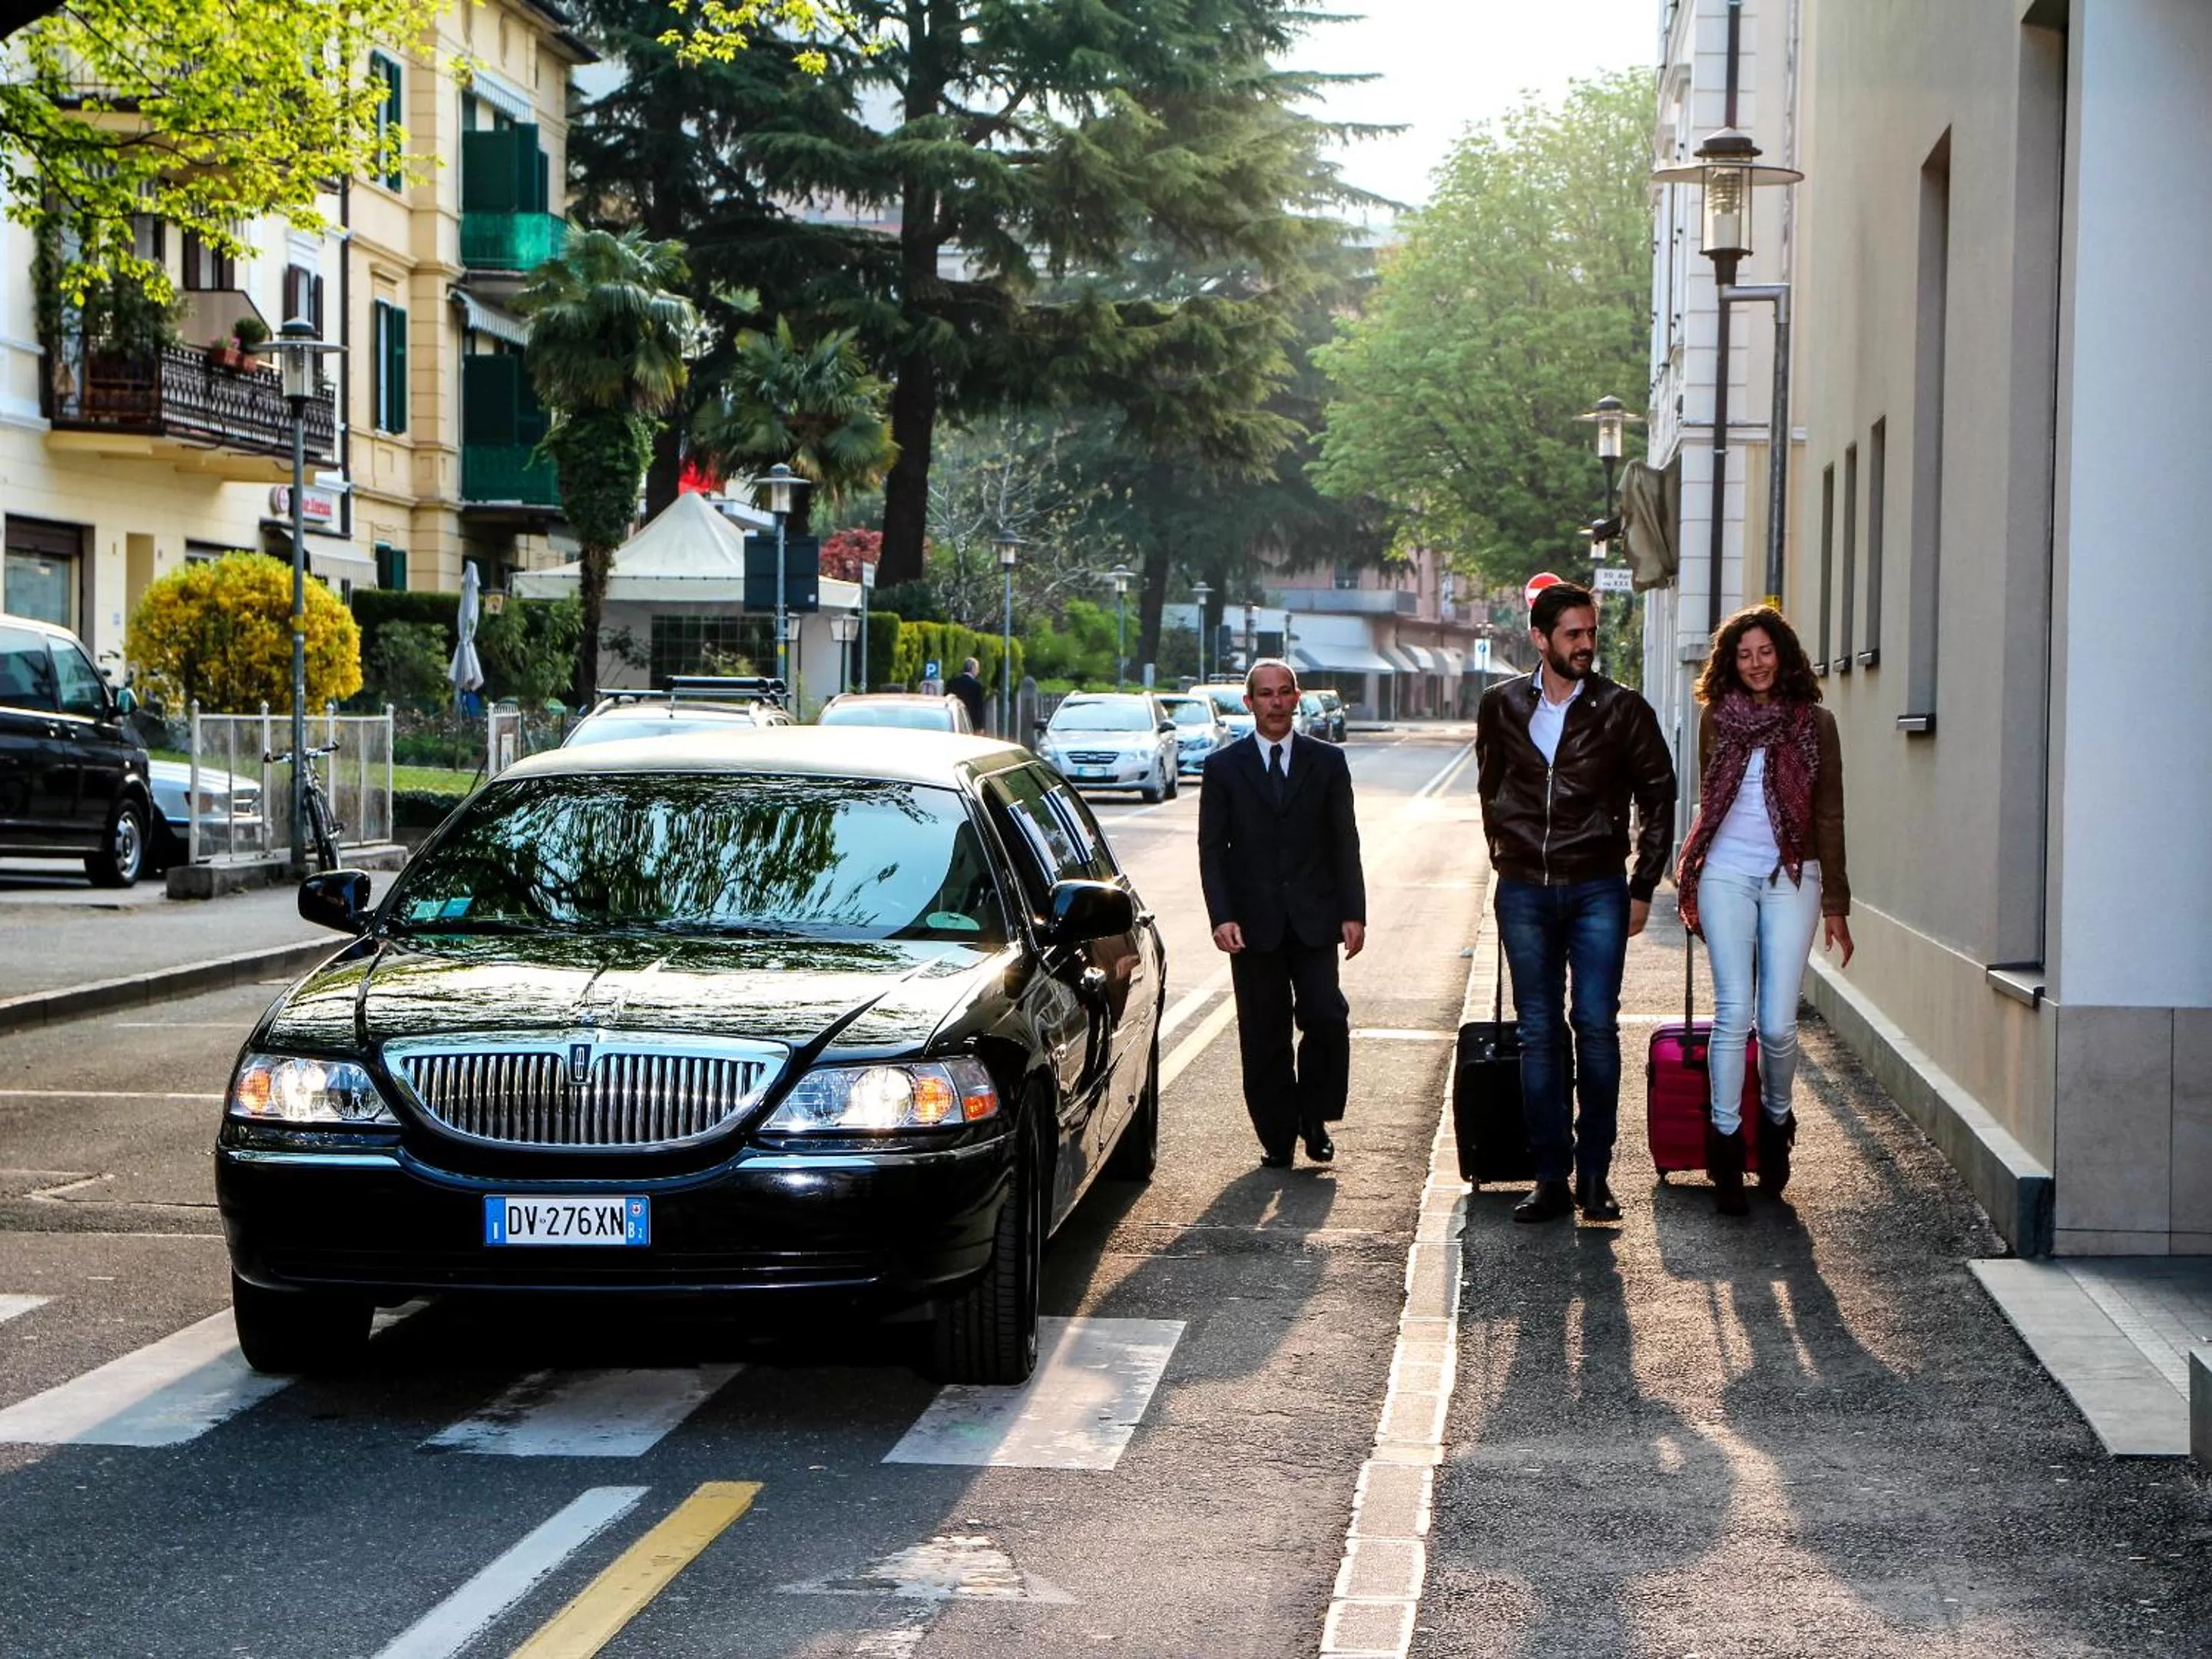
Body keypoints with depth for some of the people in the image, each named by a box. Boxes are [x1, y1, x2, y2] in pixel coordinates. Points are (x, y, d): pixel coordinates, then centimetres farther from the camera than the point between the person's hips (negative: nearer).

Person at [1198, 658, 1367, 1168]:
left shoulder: (1327, 762, 8)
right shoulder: (1223, 767, 5)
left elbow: (1345, 842, 8)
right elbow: (1212, 849, 2)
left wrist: (1353, 913, -1)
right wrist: (1221, 916, -10)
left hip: (1314, 920, 0)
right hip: (1253, 924, 0)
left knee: (1326, 1017, -12)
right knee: (1264, 1035, 2)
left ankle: (1314, 1119, 8)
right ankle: (1277, 1137, 11)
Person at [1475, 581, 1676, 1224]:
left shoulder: (1623, 710, -2)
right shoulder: (1502, 705, 5)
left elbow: (1657, 798, 5)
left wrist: (1643, 887, 3)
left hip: (1598, 889, -2)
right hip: (1524, 893, 2)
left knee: (1597, 1028, -6)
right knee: (1538, 1034, 3)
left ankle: (1594, 1176, 3)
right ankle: (1550, 1177, 7)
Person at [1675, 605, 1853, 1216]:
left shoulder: (1813, 723, 3)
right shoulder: (1717, 718, 8)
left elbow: (1829, 815, 5)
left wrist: (1835, 904, 3)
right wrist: (1692, 879, 19)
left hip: (1791, 879, -1)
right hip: (1726, 874, 1)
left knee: (1778, 1024, -4)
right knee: (1733, 1014, -7)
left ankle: (1776, 1121, 23)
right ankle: (1725, 1145, 0)